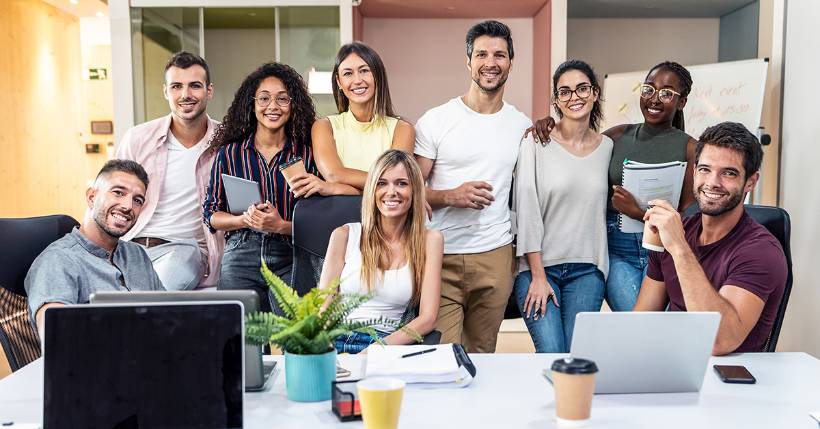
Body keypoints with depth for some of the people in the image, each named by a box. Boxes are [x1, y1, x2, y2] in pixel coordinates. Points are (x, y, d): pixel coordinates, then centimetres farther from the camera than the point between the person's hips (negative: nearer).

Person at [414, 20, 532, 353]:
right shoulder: (435, 120, -2)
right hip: (440, 257, -3)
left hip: (495, 258, 3)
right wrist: (450, 196, -19)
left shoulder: (523, 126, 9)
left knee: (482, 356, 12)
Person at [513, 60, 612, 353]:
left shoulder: (608, 147, 8)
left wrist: (600, 267, 5)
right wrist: (538, 276, -11)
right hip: (537, 265, -3)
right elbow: (527, 210, -8)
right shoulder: (536, 142, -4)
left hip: (587, 270, 3)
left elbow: (603, 211, 14)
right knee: (552, 355, -12)